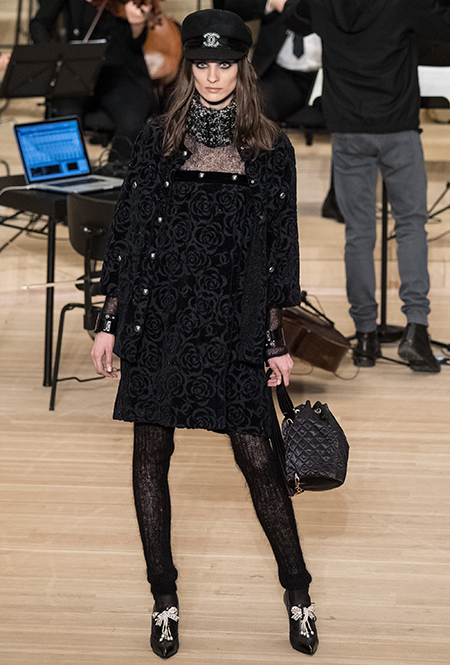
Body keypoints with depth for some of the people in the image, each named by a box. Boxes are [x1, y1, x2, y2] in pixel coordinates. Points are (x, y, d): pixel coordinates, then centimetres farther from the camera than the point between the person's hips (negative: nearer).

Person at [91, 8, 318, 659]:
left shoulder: (270, 149, 4)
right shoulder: (157, 141, 6)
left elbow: (279, 248, 6)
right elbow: (126, 232, 7)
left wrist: (278, 340, 4)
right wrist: (109, 323, 4)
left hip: (233, 322, -1)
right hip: (159, 315, 2)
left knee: (257, 457, -2)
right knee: (152, 454, 4)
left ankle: (298, 594, 14)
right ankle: (164, 600, 17)